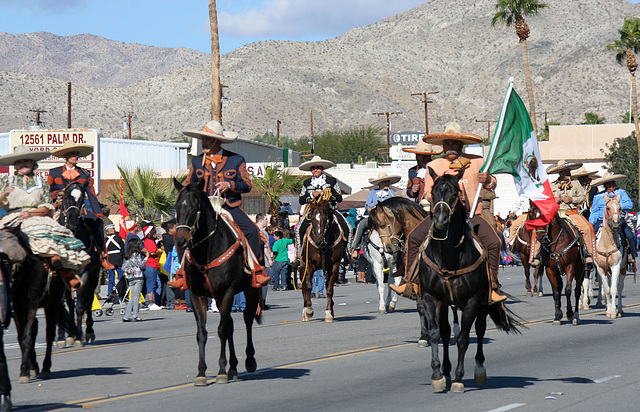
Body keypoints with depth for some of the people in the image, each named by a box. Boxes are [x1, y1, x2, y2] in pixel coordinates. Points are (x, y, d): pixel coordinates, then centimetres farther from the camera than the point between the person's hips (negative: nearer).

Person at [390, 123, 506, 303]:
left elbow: (492, 185, 17)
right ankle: (411, 284, -8)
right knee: (414, 237, -16)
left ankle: (492, 289, -11)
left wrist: (488, 180, -8)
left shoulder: (477, 162, 8)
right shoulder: (435, 165, 7)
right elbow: (428, 192, 3)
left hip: (472, 215, -1)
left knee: (493, 242, -22)